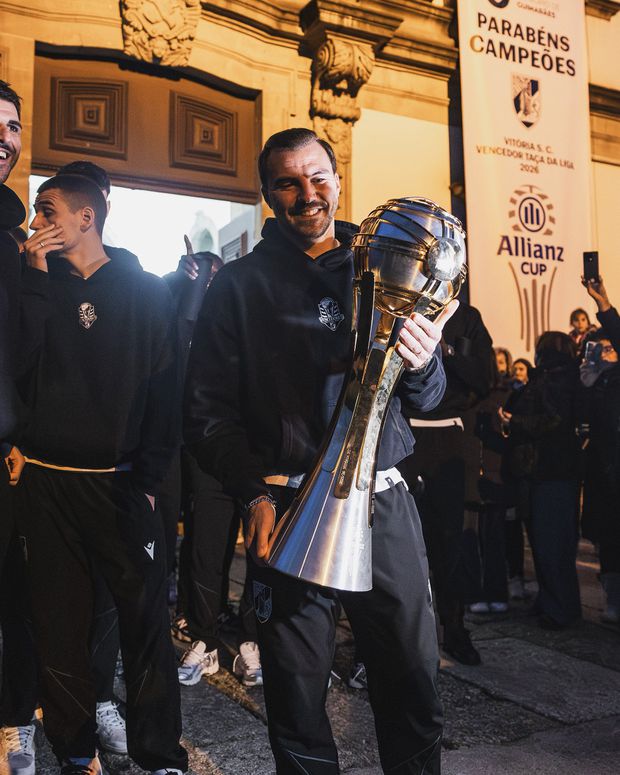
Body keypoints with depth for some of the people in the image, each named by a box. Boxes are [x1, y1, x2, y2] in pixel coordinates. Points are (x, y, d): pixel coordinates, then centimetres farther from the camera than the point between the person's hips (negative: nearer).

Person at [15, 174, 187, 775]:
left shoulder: (147, 291, 4)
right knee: (57, 624, 8)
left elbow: (165, 389, 0)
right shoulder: (37, 287, 12)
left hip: (121, 483, -2)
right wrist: (34, 275, -5)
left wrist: (149, 477, -6)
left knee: (145, 621, 1)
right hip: (46, 483, 3)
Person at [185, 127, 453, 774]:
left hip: (385, 506, 2)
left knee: (414, 690, 8)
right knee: (297, 701, 6)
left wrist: (421, 366, -13)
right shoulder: (239, 284, 6)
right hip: (287, 510, -2)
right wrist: (257, 491, -15)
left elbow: (425, 401, 11)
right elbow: (209, 410, -1)